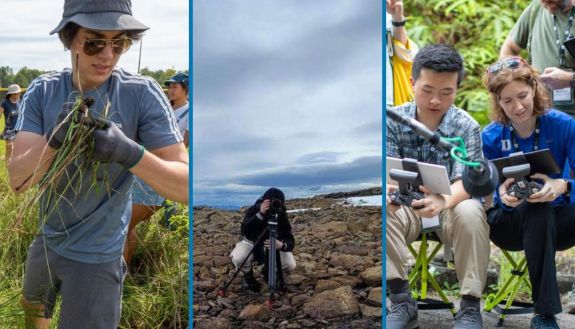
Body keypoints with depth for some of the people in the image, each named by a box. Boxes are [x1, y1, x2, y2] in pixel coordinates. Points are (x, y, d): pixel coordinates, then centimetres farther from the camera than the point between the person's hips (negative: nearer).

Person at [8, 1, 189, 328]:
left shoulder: (143, 94, -20)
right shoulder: (43, 92, -11)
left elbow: (186, 186, -24)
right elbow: (17, 179, -19)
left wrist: (129, 152, -42)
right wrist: (54, 140, -39)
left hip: (97, 257, -5)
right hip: (48, 240, 5)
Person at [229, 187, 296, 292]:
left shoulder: (282, 216, -19)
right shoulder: (253, 210, -22)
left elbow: (290, 242, -25)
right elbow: (244, 230, -41)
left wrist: (282, 245, -50)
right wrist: (260, 214, -54)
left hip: (273, 246, 2)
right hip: (251, 243, -2)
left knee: (291, 265, -21)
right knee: (238, 258, -33)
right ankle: (248, 276, 1)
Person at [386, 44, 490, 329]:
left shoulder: (466, 126, -12)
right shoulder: (393, 121, -9)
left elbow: (466, 181, -21)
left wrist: (444, 200, -46)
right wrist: (388, 191, -43)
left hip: (450, 208, -1)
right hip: (406, 209, 1)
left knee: (471, 212, -35)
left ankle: (470, 306, -24)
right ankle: (402, 301, -22)